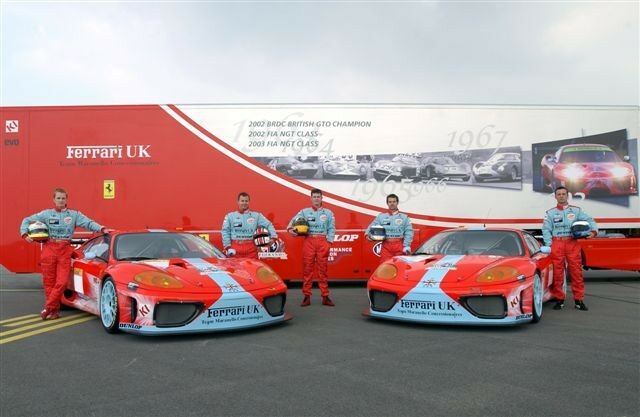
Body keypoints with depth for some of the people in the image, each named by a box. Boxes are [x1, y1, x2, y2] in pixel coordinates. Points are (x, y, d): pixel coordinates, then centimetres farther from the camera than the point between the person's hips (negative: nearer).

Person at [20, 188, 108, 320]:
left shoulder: (74, 214, 10)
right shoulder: (46, 214, 11)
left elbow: (89, 223, 0)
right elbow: (27, 220, 16)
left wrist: (102, 229, -16)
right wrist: (25, 234, 1)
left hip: (65, 250, 0)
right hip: (49, 249, 0)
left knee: (62, 282, -9)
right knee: (49, 282, 2)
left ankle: (48, 308, 2)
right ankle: (55, 310, 11)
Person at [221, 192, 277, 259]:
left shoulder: (256, 216, 12)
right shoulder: (230, 216, 9)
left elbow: (269, 225, 14)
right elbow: (225, 232, 5)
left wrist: (274, 236, 0)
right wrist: (228, 246, -4)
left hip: (251, 249, 1)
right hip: (235, 249, -1)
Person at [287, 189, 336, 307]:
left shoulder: (328, 213, 12)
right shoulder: (304, 212, 11)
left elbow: (331, 228, 8)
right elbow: (294, 220, 4)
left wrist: (329, 241, -3)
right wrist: (290, 228, -16)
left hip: (322, 241, 0)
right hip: (309, 241, 0)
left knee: (322, 269, 2)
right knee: (307, 268, -1)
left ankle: (325, 296, 6)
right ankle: (306, 296, 5)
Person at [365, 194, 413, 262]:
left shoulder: (404, 217, 9)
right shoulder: (381, 216, 14)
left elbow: (409, 232, 2)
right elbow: (372, 227, 10)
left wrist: (406, 246, -9)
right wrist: (368, 234, -12)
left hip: (399, 246, -1)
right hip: (386, 246, 1)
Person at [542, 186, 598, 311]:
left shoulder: (576, 210, 13)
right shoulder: (550, 213, 11)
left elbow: (589, 220, 8)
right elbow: (546, 230, 5)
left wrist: (594, 230, -12)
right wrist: (549, 244, -6)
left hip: (573, 244, 0)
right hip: (557, 244, 0)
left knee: (576, 272, 0)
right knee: (557, 273, 0)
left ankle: (579, 300, 7)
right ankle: (559, 300, 9)